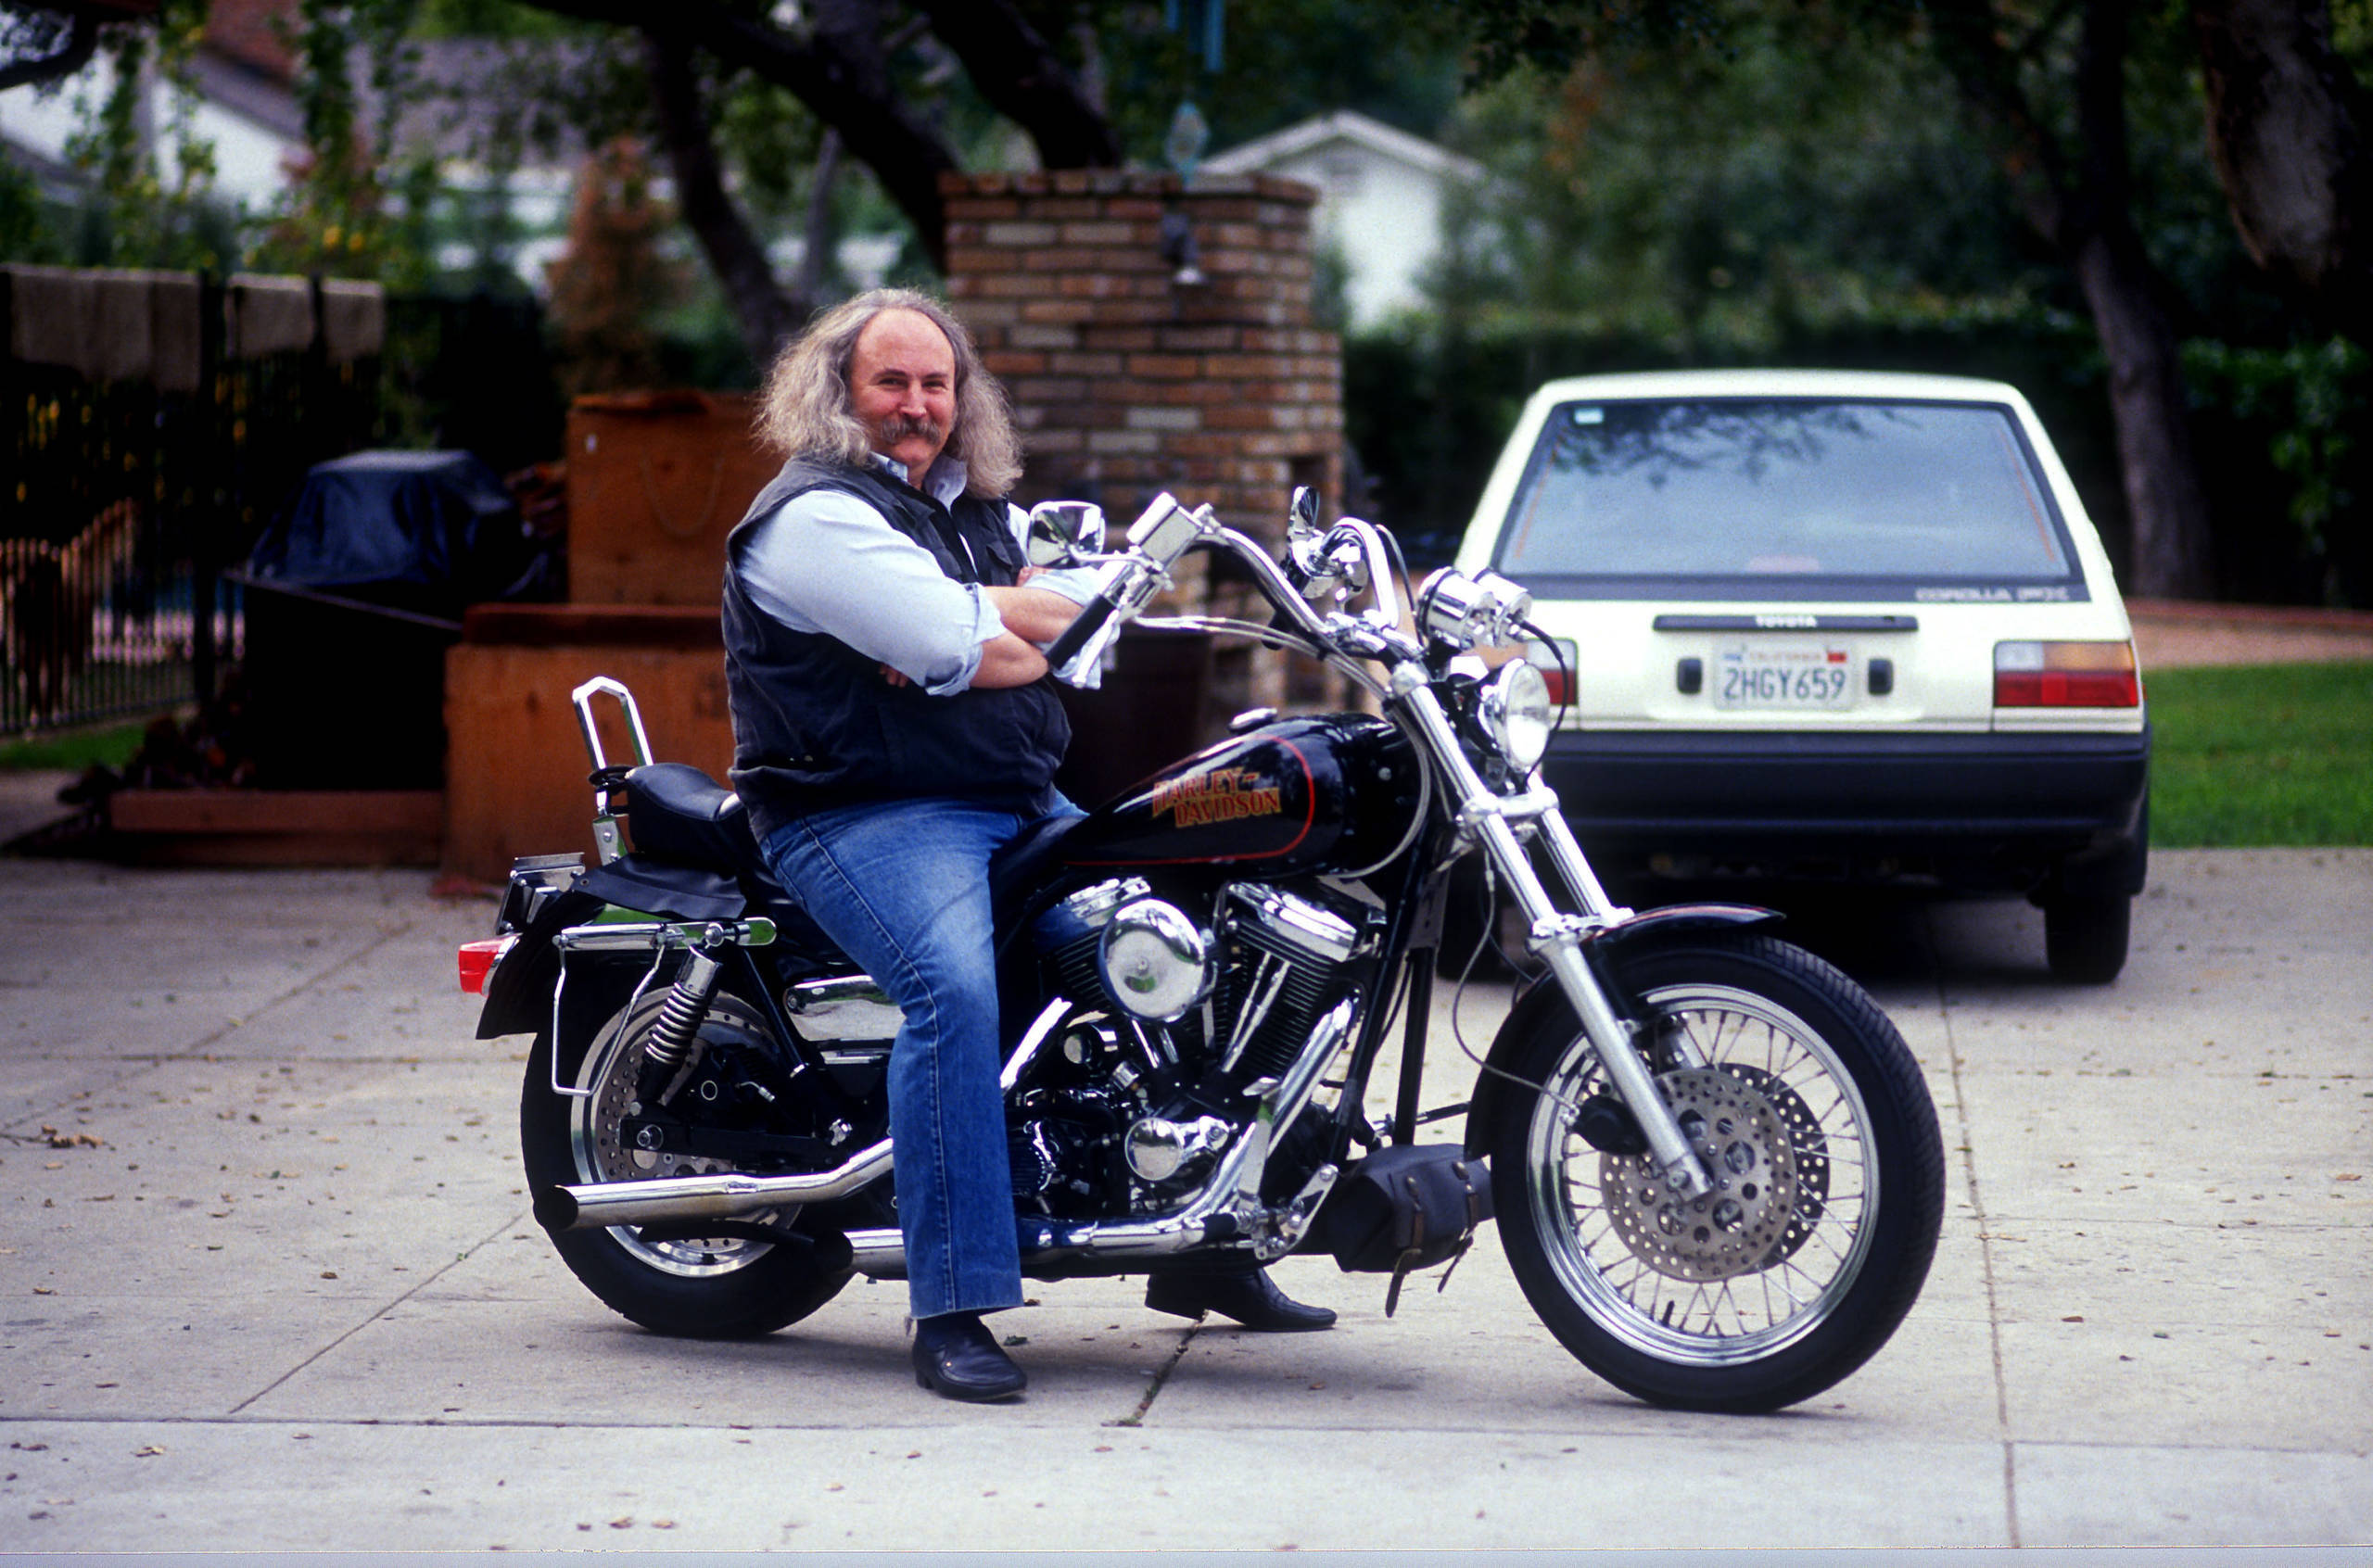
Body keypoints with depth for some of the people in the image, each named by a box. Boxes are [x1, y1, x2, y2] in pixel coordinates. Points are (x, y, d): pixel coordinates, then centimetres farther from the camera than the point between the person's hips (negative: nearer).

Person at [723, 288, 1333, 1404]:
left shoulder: (979, 510, 20)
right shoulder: (816, 515, -9)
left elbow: (1096, 611, 6)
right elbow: (957, 647, -20)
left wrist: (966, 628, -10)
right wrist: (1003, 625, 0)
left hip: (1021, 805, 9)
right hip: (864, 815, -9)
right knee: (955, 987, -34)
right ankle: (949, 1311, -33)